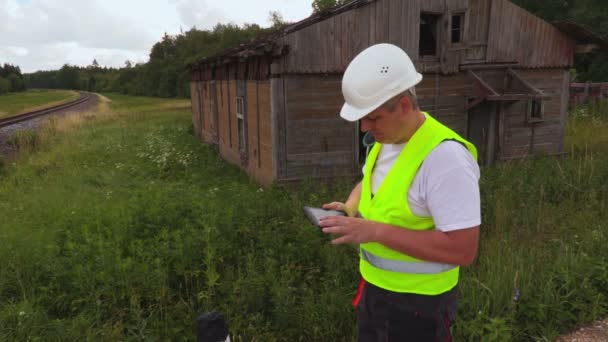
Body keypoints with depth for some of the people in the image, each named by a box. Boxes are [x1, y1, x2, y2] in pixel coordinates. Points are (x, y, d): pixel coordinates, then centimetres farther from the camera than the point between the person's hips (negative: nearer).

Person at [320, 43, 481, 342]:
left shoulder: (446, 157, -28)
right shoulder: (386, 138, -1)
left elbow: (463, 249, -29)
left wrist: (376, 231, -31)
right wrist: (350, 208, -4)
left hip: (416, 303, -7)